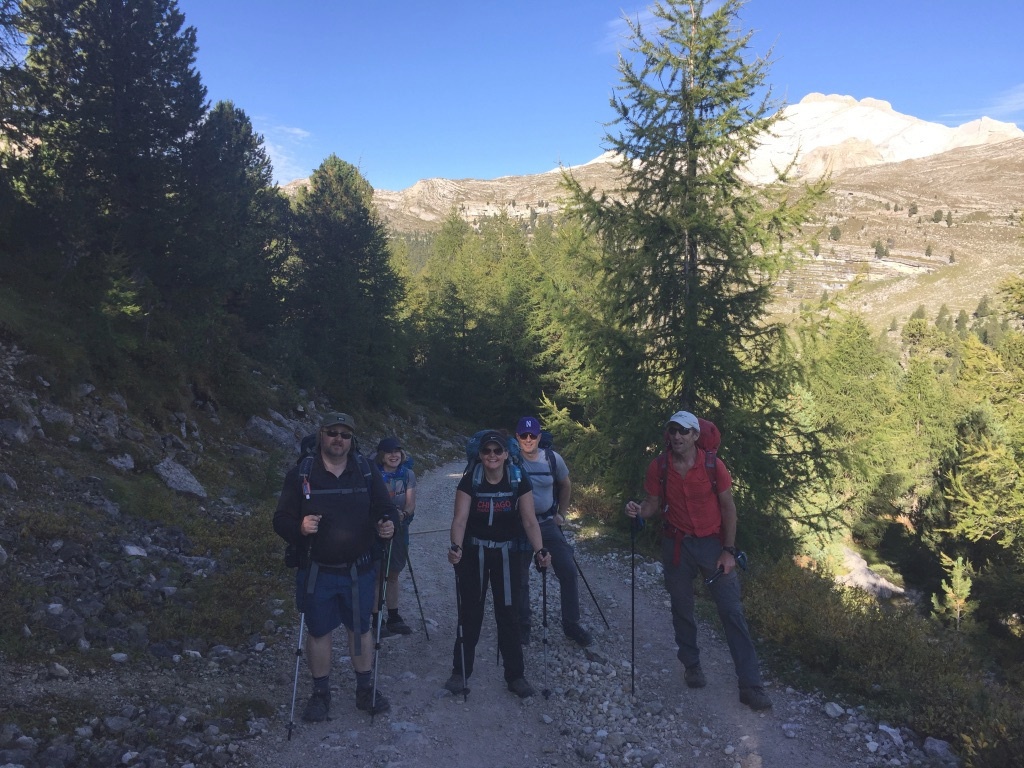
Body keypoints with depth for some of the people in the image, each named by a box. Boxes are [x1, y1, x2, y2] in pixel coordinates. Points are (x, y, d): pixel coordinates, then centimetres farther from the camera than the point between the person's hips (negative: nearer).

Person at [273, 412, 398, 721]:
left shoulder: (367, 471, -2)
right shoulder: (300, 474, -7)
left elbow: (386, 508, 4)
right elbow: (281, 520, -6)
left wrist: (388, 524, -19)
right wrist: (299, 527, -28)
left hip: (359, 571, 1)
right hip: (317, 572, -1)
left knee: (361, 628, 15)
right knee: (318, 632, 12)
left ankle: (366, 689, 33)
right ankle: (320, 693, 32)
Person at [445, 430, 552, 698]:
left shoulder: (519, 482, -12)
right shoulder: (469, 481, -14)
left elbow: (530, 521, -14)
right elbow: (460, 519, -21)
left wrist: (539, 550, -29)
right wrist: (456, 547, -38)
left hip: (507, 554, 1)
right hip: (473, 553, 0)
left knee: (508, 614, 4)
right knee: (470, 613, 8)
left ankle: (515, 675, 17)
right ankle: (460, 672, 23)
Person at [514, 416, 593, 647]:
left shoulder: (553, 458, -3)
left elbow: (566, 486, 13)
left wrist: (561, 513, 14)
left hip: (548, 523, 2)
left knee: (568, 571, -2)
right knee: (520, 578, 5)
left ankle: (571, 624, 14)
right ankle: (523, 626, 24)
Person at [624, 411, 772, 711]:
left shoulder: (713, 466, -13)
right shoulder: (658, 468, -8)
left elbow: (728, 508, -6)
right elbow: (653, 504, 1)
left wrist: (728, 551, -8)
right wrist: (640, 511, -23)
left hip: (713, 543, -2)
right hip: (677, 545, 2)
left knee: (732, 612, -2)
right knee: (682, 609, 13)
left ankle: (751, 685, 3)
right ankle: (692, 666, 34)